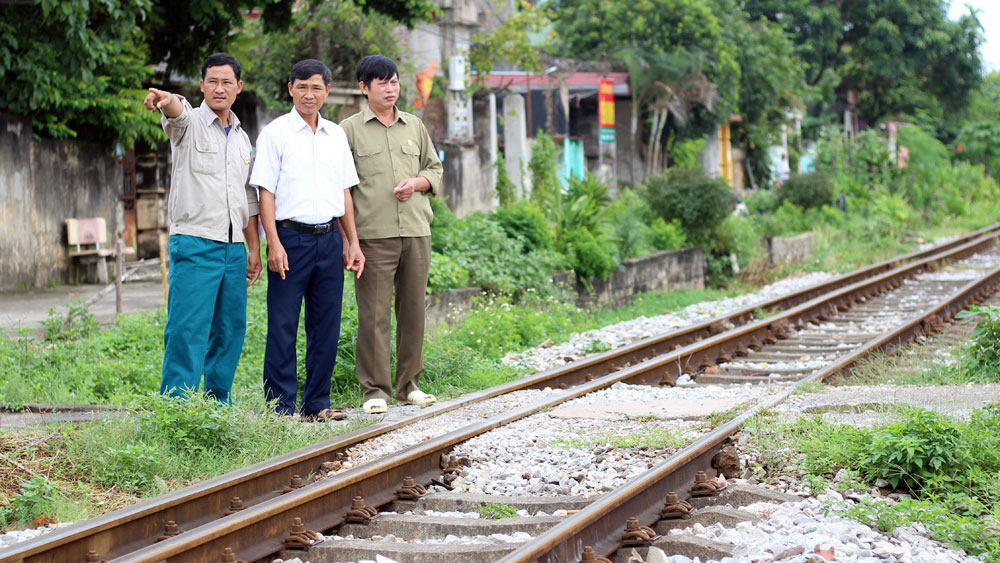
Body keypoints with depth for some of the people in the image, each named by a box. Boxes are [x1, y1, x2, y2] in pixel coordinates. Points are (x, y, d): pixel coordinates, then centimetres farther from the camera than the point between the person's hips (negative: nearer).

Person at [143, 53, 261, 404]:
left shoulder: (242, 139, 18)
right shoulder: (189, 123, -1)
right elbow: (177, 112, -27)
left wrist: (254, 248, 18)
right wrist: (166, 101, -51)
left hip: (233, 249, 6)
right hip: (194, 245, -6)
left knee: (230, 332, 8)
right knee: (187, 332, -11)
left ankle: (219, 407, 15)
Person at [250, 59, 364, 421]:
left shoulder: (336, 135, 14)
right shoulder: (275, 133, -2)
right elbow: (265, 192, -5)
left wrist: (352, 242, 13)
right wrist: (274, 243, -14)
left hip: (329, 238, 5)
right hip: (291, 237, -5)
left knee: (326, 324, 7)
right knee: (283, 325, -3)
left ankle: (317, 403, 15)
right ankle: (280, 405, 2)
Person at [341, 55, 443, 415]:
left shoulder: (414, 126, 16)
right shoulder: (350, 129, 4)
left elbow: (435, 168, 23)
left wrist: (417, 182, 0)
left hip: (416, 232, 4)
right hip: (373, 235, -4)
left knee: (413, 308, 6)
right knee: (374, 312, -6)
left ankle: (408, 384, 16)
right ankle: (375, 389, 0)